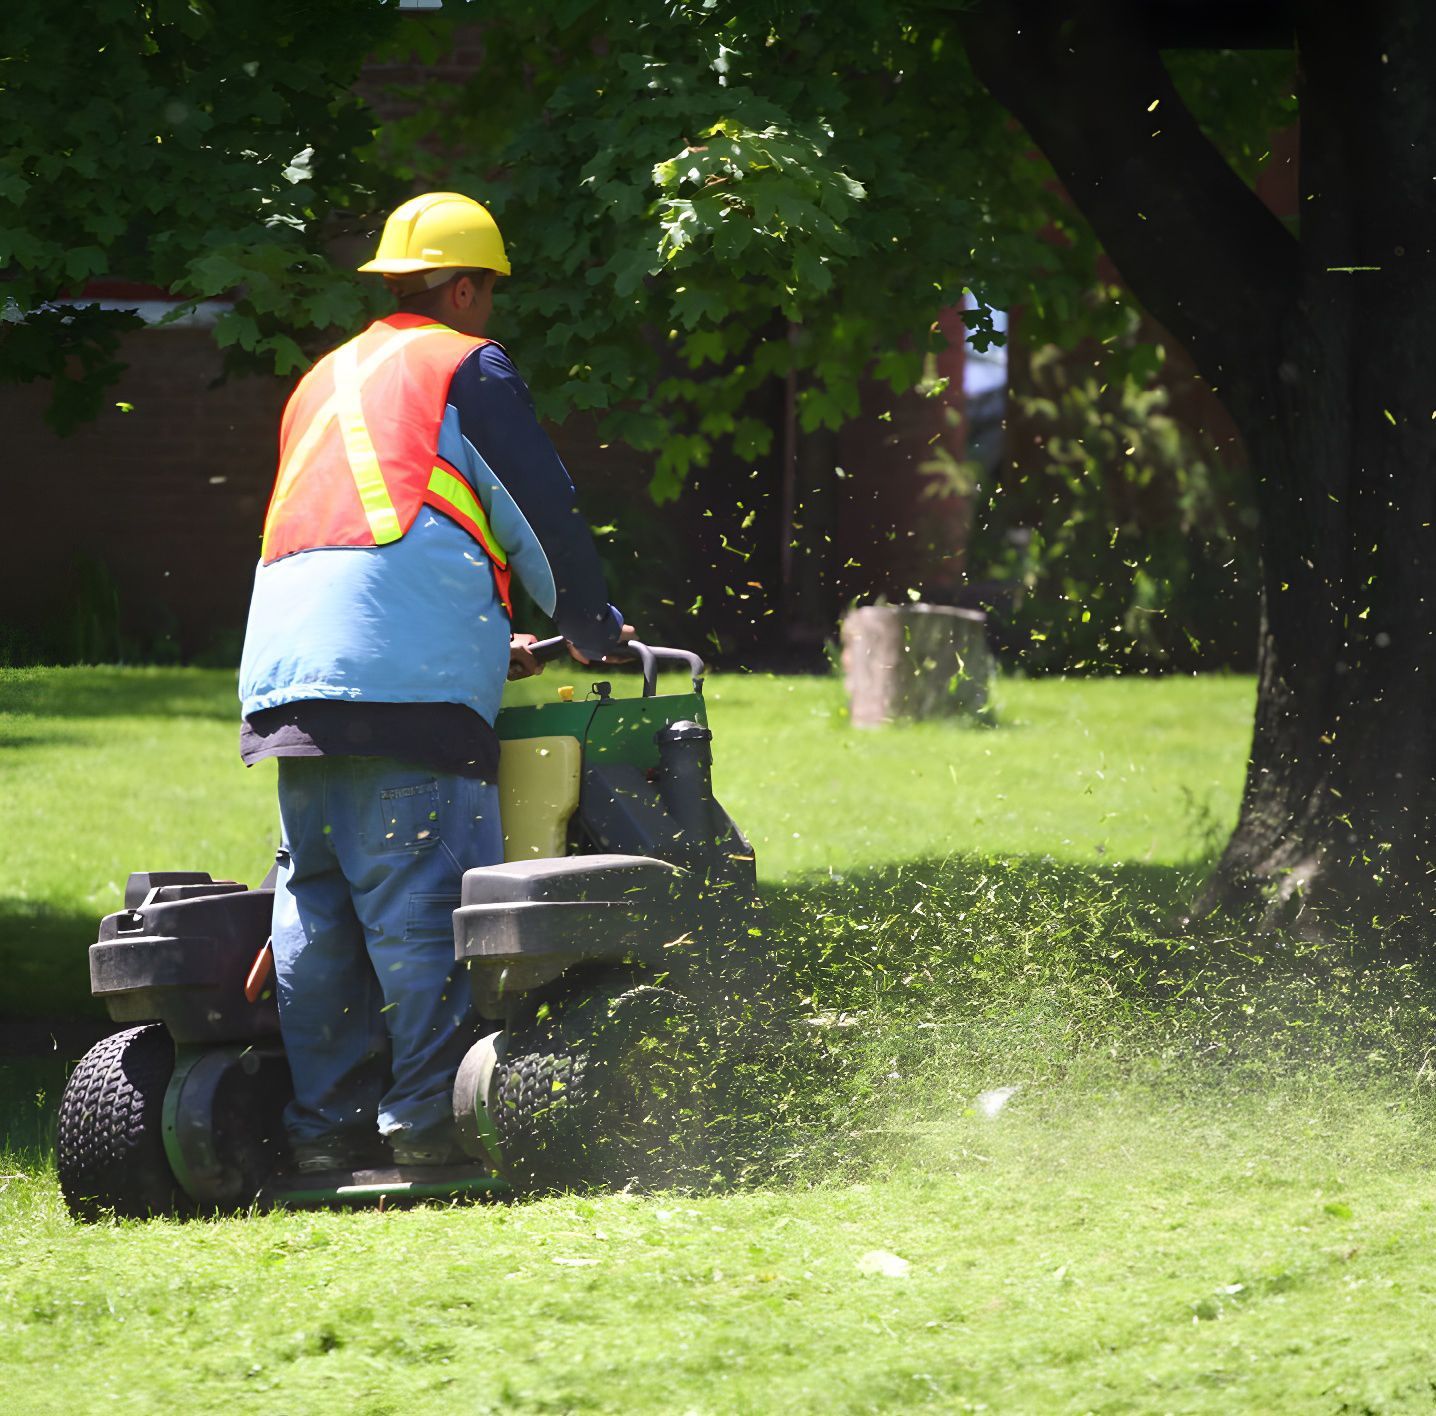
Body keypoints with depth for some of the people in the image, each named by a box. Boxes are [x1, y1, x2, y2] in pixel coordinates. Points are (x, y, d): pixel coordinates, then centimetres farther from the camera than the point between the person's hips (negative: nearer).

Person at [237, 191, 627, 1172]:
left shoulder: (326, 382, 31)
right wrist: (593, 629, 20)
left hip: (285, 655, 7)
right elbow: (541, 512, 5)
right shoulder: (467, 368, 9)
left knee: (315, 897, 7)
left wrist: (486, 643, 39)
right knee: (422, 897, -9)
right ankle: (428, 1118, -12)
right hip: (408, 671, -7)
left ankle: (327, 1122, 4)